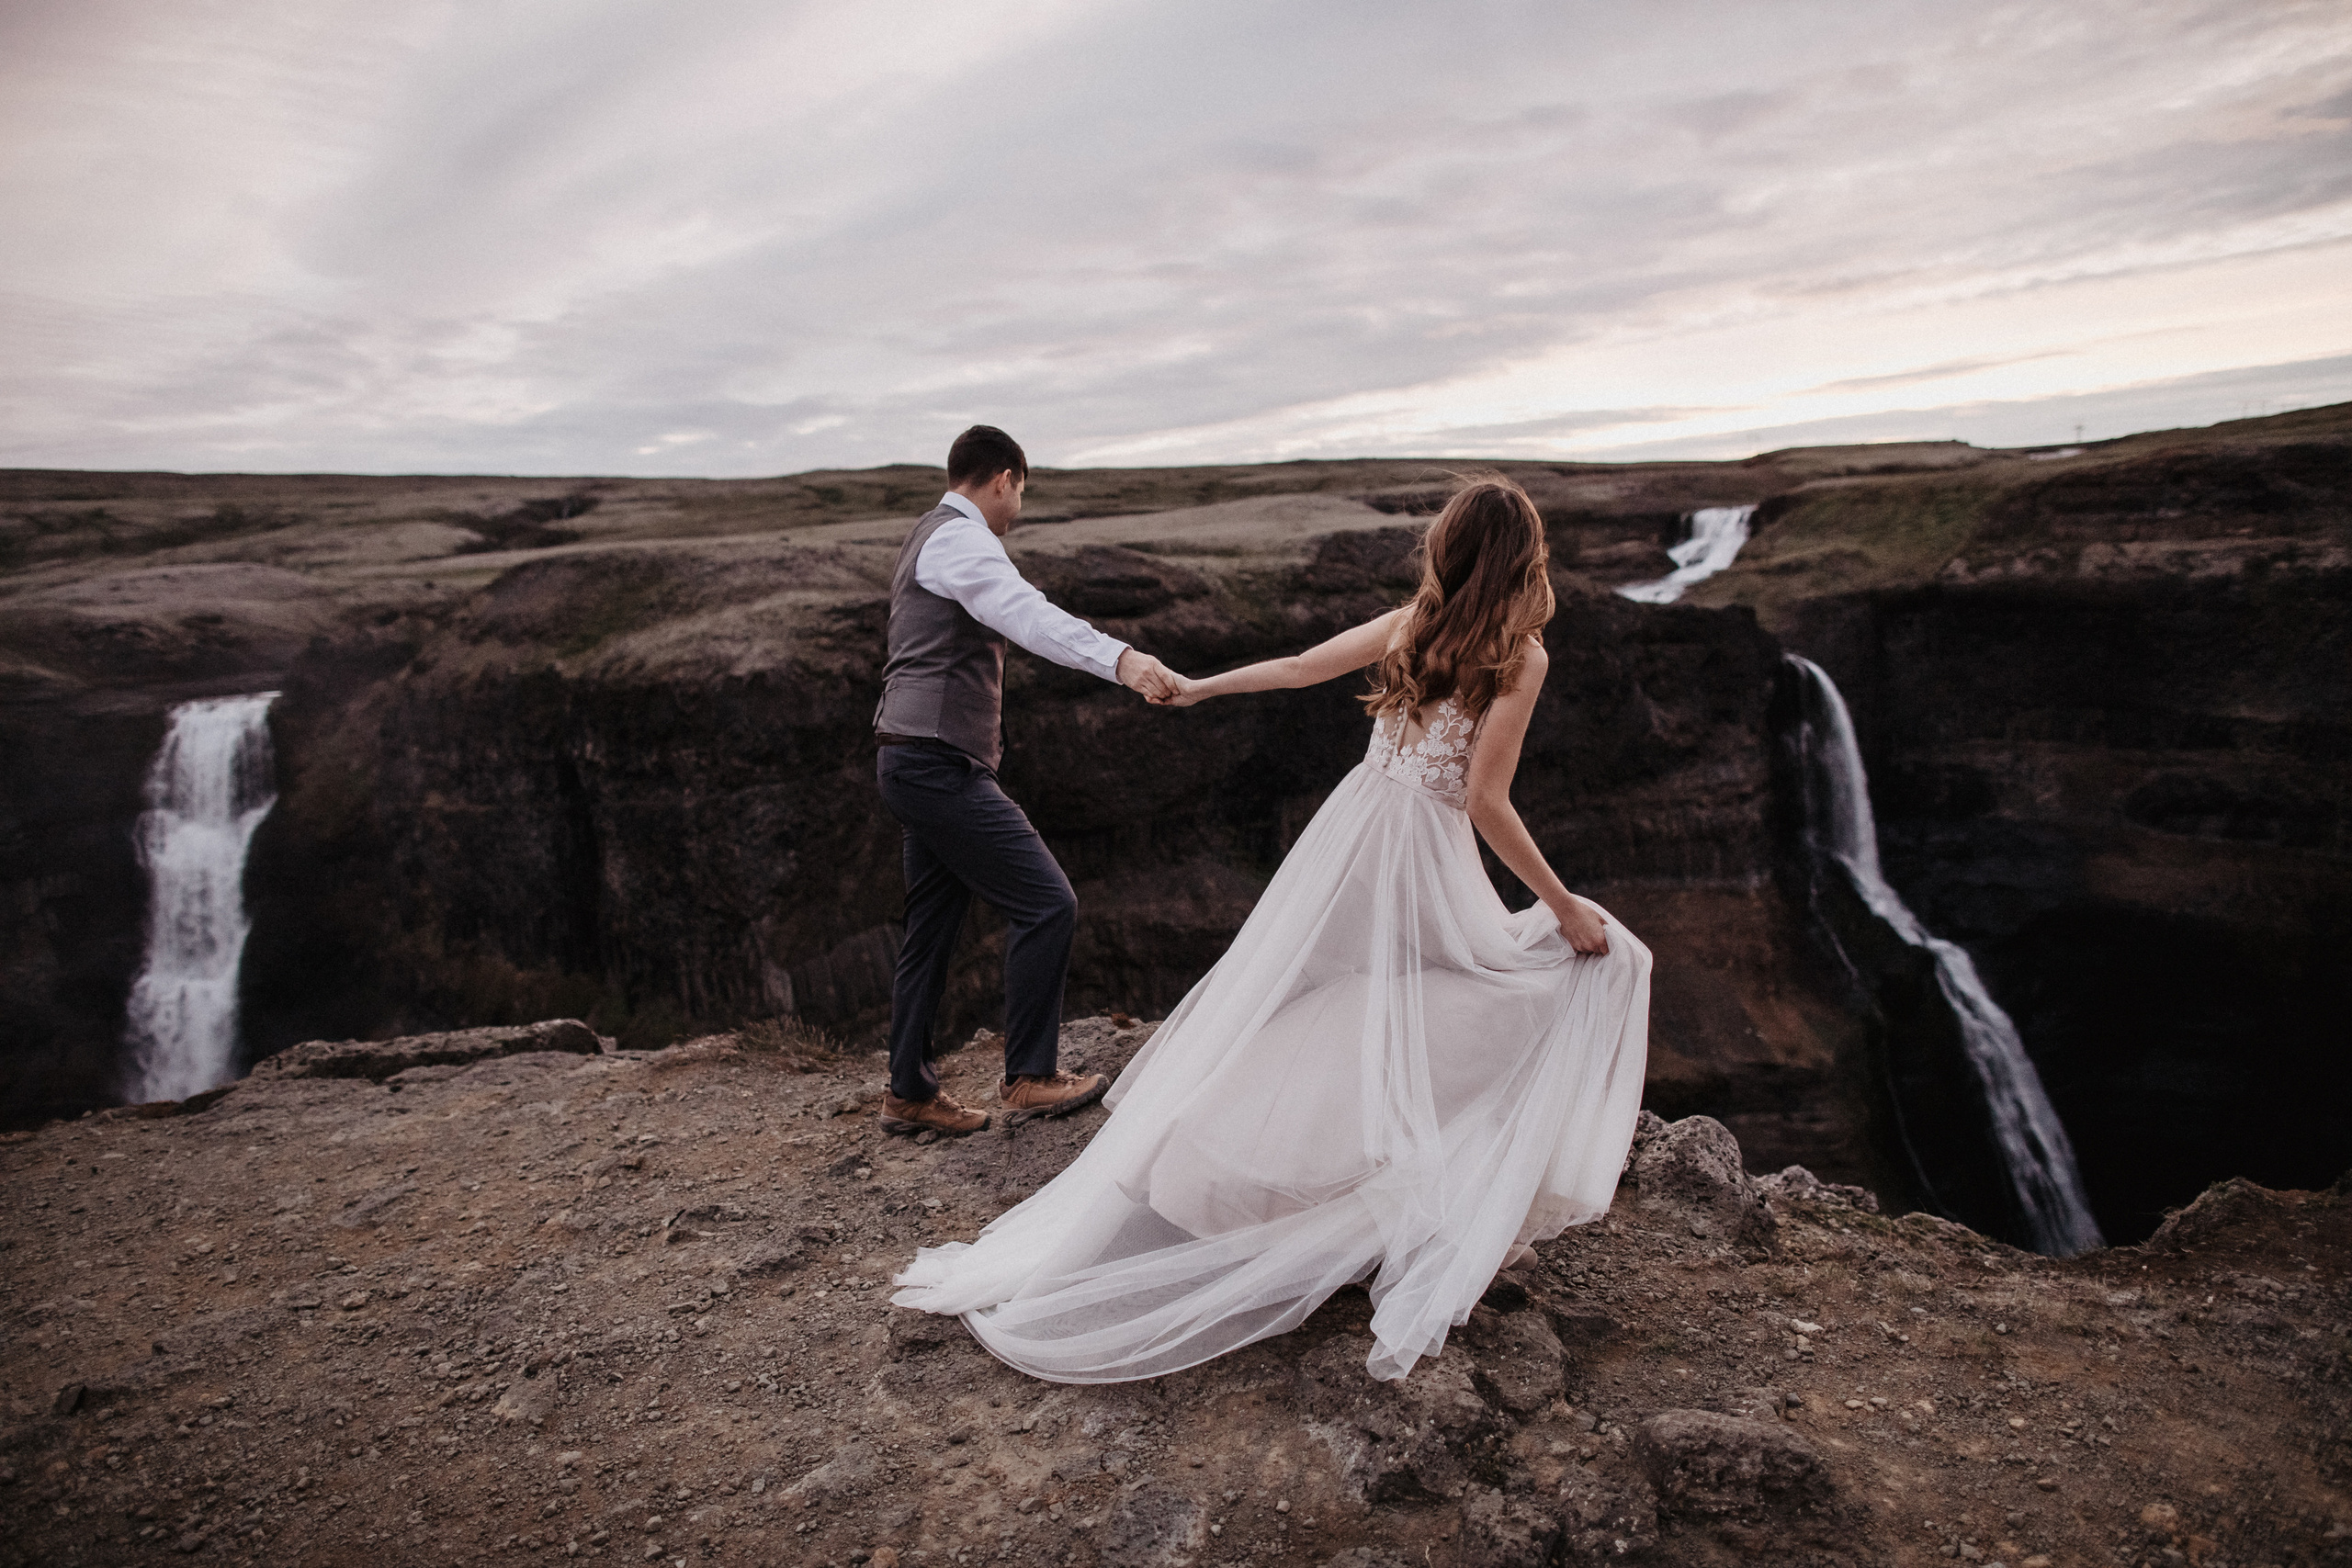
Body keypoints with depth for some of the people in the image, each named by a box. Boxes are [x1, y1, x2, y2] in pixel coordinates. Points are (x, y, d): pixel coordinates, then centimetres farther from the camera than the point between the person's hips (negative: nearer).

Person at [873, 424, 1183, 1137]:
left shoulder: (934, 538, 22)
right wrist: (1121, 658, -45)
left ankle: (909, 1092, 23)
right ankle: (1029, 1076, 2)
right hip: (938, 764, -11)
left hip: (920, 764, 11)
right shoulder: (961, 539, -13)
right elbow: (1028, 615, -32)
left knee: (932, 929, 14)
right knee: (1046, 903, -9)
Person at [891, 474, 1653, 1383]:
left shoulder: (1409, 623, 7)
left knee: (1261, 1025, 13)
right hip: (1427, 859, -5)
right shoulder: (1520, 656, -8)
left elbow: (1299, 667, 17)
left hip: (1353, 829, 5)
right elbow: (1486, 801, -14)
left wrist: (1199, 687, 33)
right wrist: (1563, 906, -5)